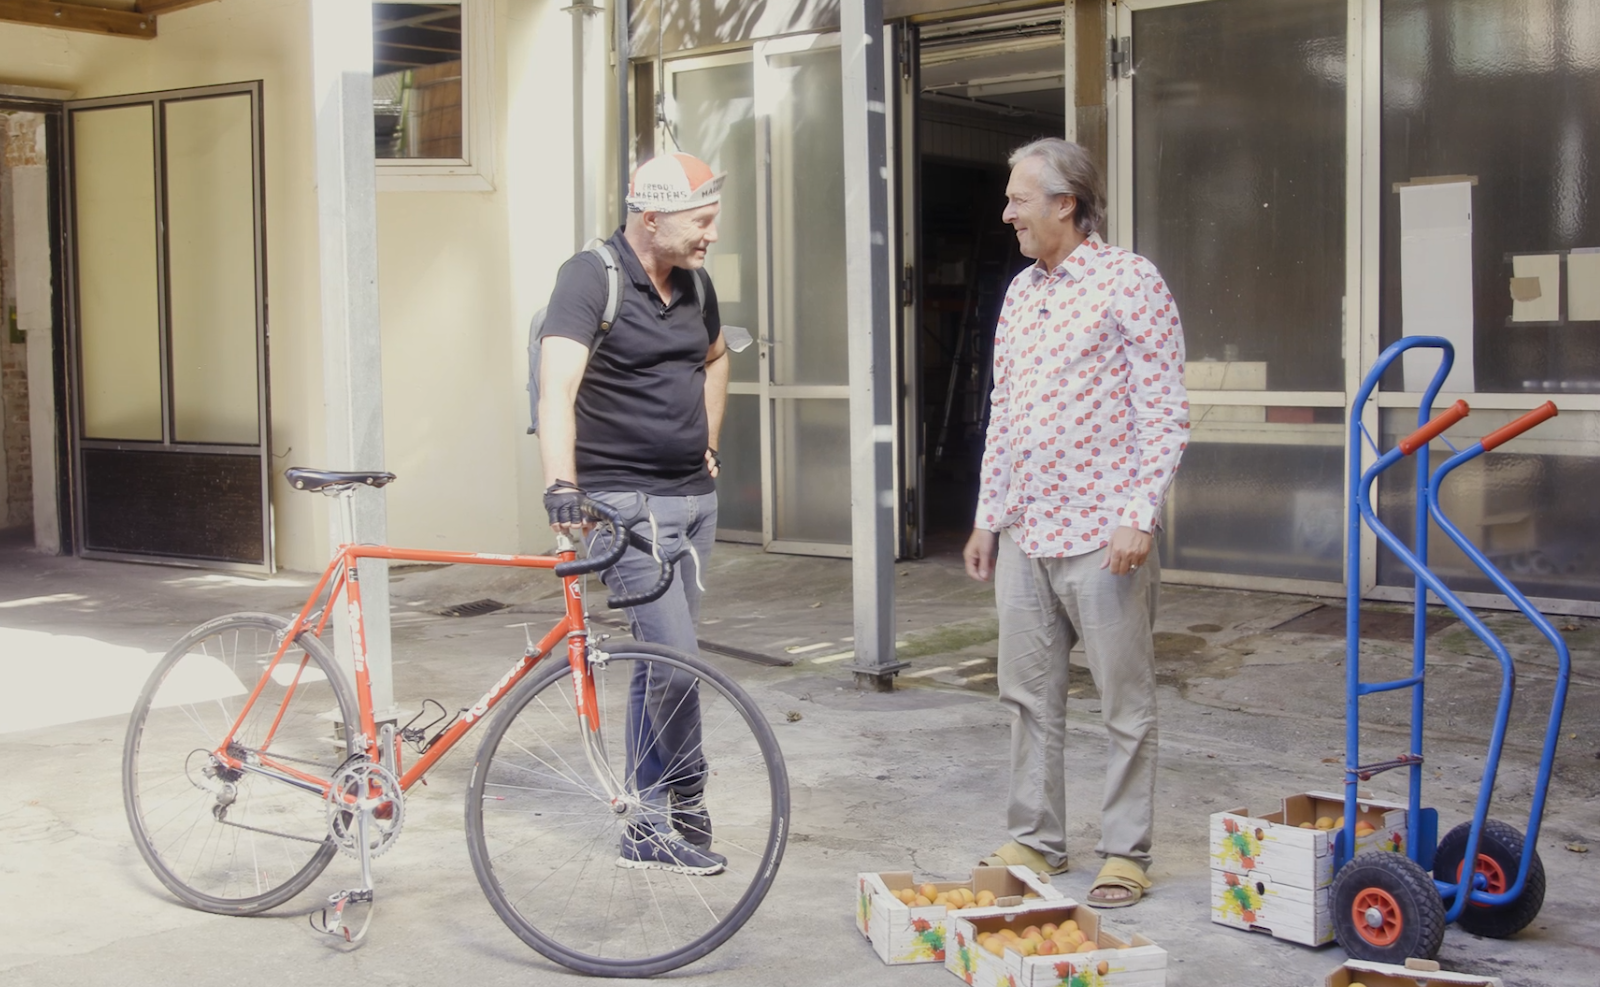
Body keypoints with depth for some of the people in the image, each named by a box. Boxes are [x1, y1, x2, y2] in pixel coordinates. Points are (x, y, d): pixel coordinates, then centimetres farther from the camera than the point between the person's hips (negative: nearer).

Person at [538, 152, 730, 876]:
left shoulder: (693, 281, 9)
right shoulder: (591, 277, -14)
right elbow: (557, 387, -27)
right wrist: (561, 485, -39)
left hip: (694, 496, 7)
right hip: (625, 500, -7)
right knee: (676, 655, -13)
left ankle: (646, 827, 19)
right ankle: (686, 802, 9)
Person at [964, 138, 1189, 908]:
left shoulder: (1129, 281, -7)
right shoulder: (1020, 293, 14)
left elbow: (1165, 412, -11)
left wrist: (1138, 517, -17)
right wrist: (988, 514, 16)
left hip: (1102, 534, -7)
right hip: (1023, 533, 7)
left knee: (1125, 704, 3)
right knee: (1029, 696, 12)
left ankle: (1125, 852, 14)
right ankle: (1035, 839, 24)